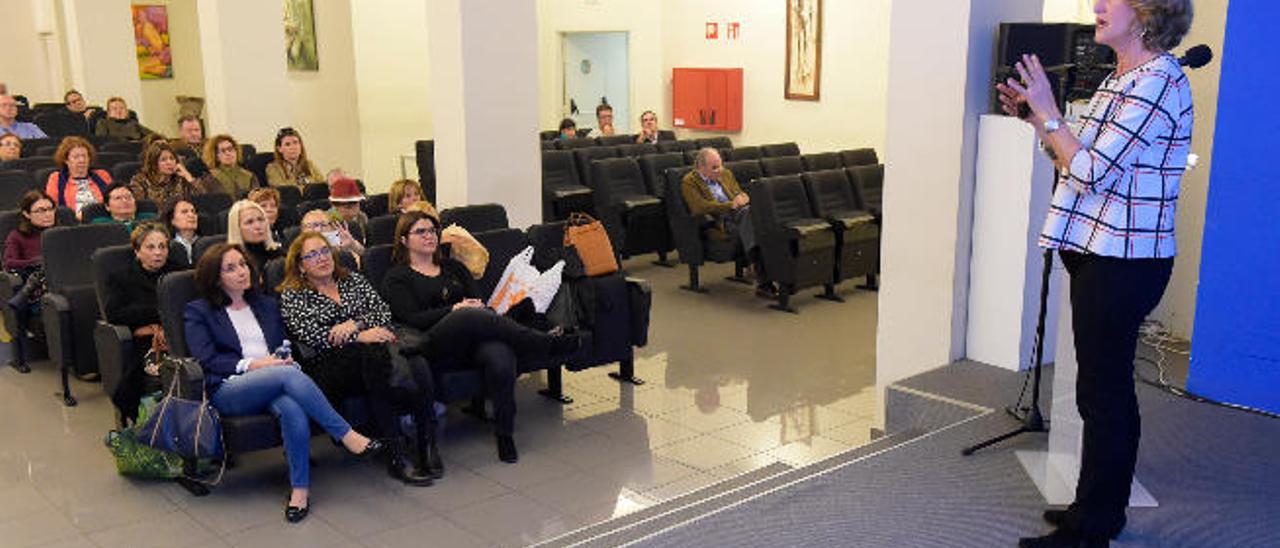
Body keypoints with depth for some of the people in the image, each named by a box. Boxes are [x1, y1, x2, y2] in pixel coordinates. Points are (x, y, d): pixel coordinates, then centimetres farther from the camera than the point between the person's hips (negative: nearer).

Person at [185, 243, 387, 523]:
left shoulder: (267, 305, 27)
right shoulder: (198, 311, 14)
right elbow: (206, 359, 0)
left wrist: (286, 359, -3)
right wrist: (252, 364, -11)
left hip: (274, 383, 3)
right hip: (229, 389, -3)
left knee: (292, 409, -36)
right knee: (287, 374, -36)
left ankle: (300, 488, -33)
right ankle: (347, 435, -32)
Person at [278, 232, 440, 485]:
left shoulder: (353, 280, 25)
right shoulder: (292, 295, 13)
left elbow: (383, 310, 12)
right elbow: (310, 336, -4)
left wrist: (355, 324, -9)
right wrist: (360, 337, -15)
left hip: (375, 352, 3)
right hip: (329, 367, -3)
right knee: (375, 354, -38)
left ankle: (428, 443, -30)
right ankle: (395, 456, -35)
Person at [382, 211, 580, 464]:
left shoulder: (453, 267, 30)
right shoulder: (397, 278, 15)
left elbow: (481, 300, 19)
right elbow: (412, 319, -2)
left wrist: (479, 307, -6)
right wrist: (455, 309, -11)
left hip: (475, 339, 4)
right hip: (438, 346, -4)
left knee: (501, 358, -34)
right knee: (473, 317, -37)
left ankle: (505, 433, -22)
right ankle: (549, 343, -30)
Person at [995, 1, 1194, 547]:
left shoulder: (1158, 82, -16)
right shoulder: (1118, 80, 14)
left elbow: (1093, 172, -21)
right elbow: (1079, 160, 15)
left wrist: (1049, 113, -13)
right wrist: (1036, 116, 8)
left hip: (1123, 262, -10)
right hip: (1103, 256, 10)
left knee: (1101, 393, -3)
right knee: (1111, 389, 17)